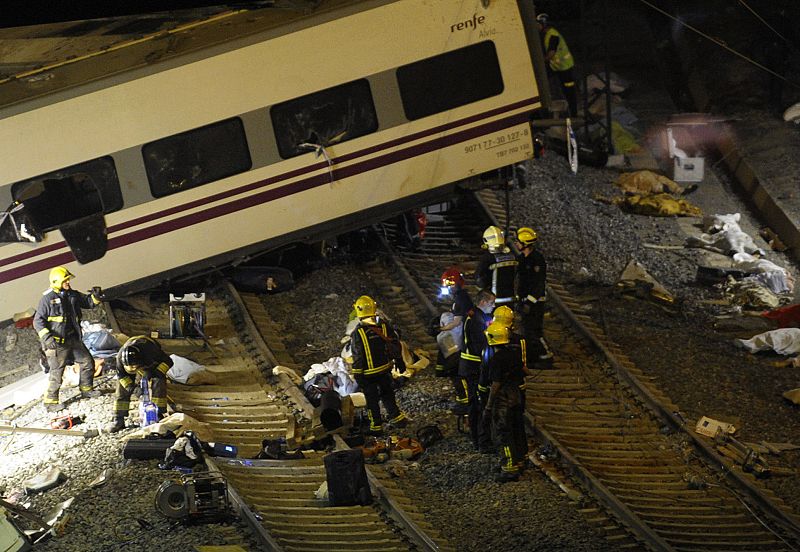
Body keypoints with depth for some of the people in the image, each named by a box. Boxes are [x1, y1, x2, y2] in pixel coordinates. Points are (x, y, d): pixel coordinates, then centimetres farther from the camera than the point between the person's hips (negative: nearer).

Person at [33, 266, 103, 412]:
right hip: (57, 342, -7)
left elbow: (88, 302, 19)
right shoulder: (47, 298, -12)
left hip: (73, 339, 7)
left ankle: (86, 390, 33)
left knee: (88, 362, 14)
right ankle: (50, 401, 4)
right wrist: (47, 337, -24)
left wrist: (95, 296, -4)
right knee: (57, 373, -6)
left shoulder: (72, 295, 7)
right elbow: (38, 321, -12)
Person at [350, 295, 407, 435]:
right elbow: (395, 344, 3)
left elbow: (357, 357, -18)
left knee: (372, 400, 10)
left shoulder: (358, 334, -21)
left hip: (368, 374, -4)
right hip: (385, 370, 4)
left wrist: (357, 375, -8)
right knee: (388, 395, 23)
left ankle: (377, 426, 17)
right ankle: (397, 418, 28)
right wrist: (391, 360, 18)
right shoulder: (384, 327, -8)